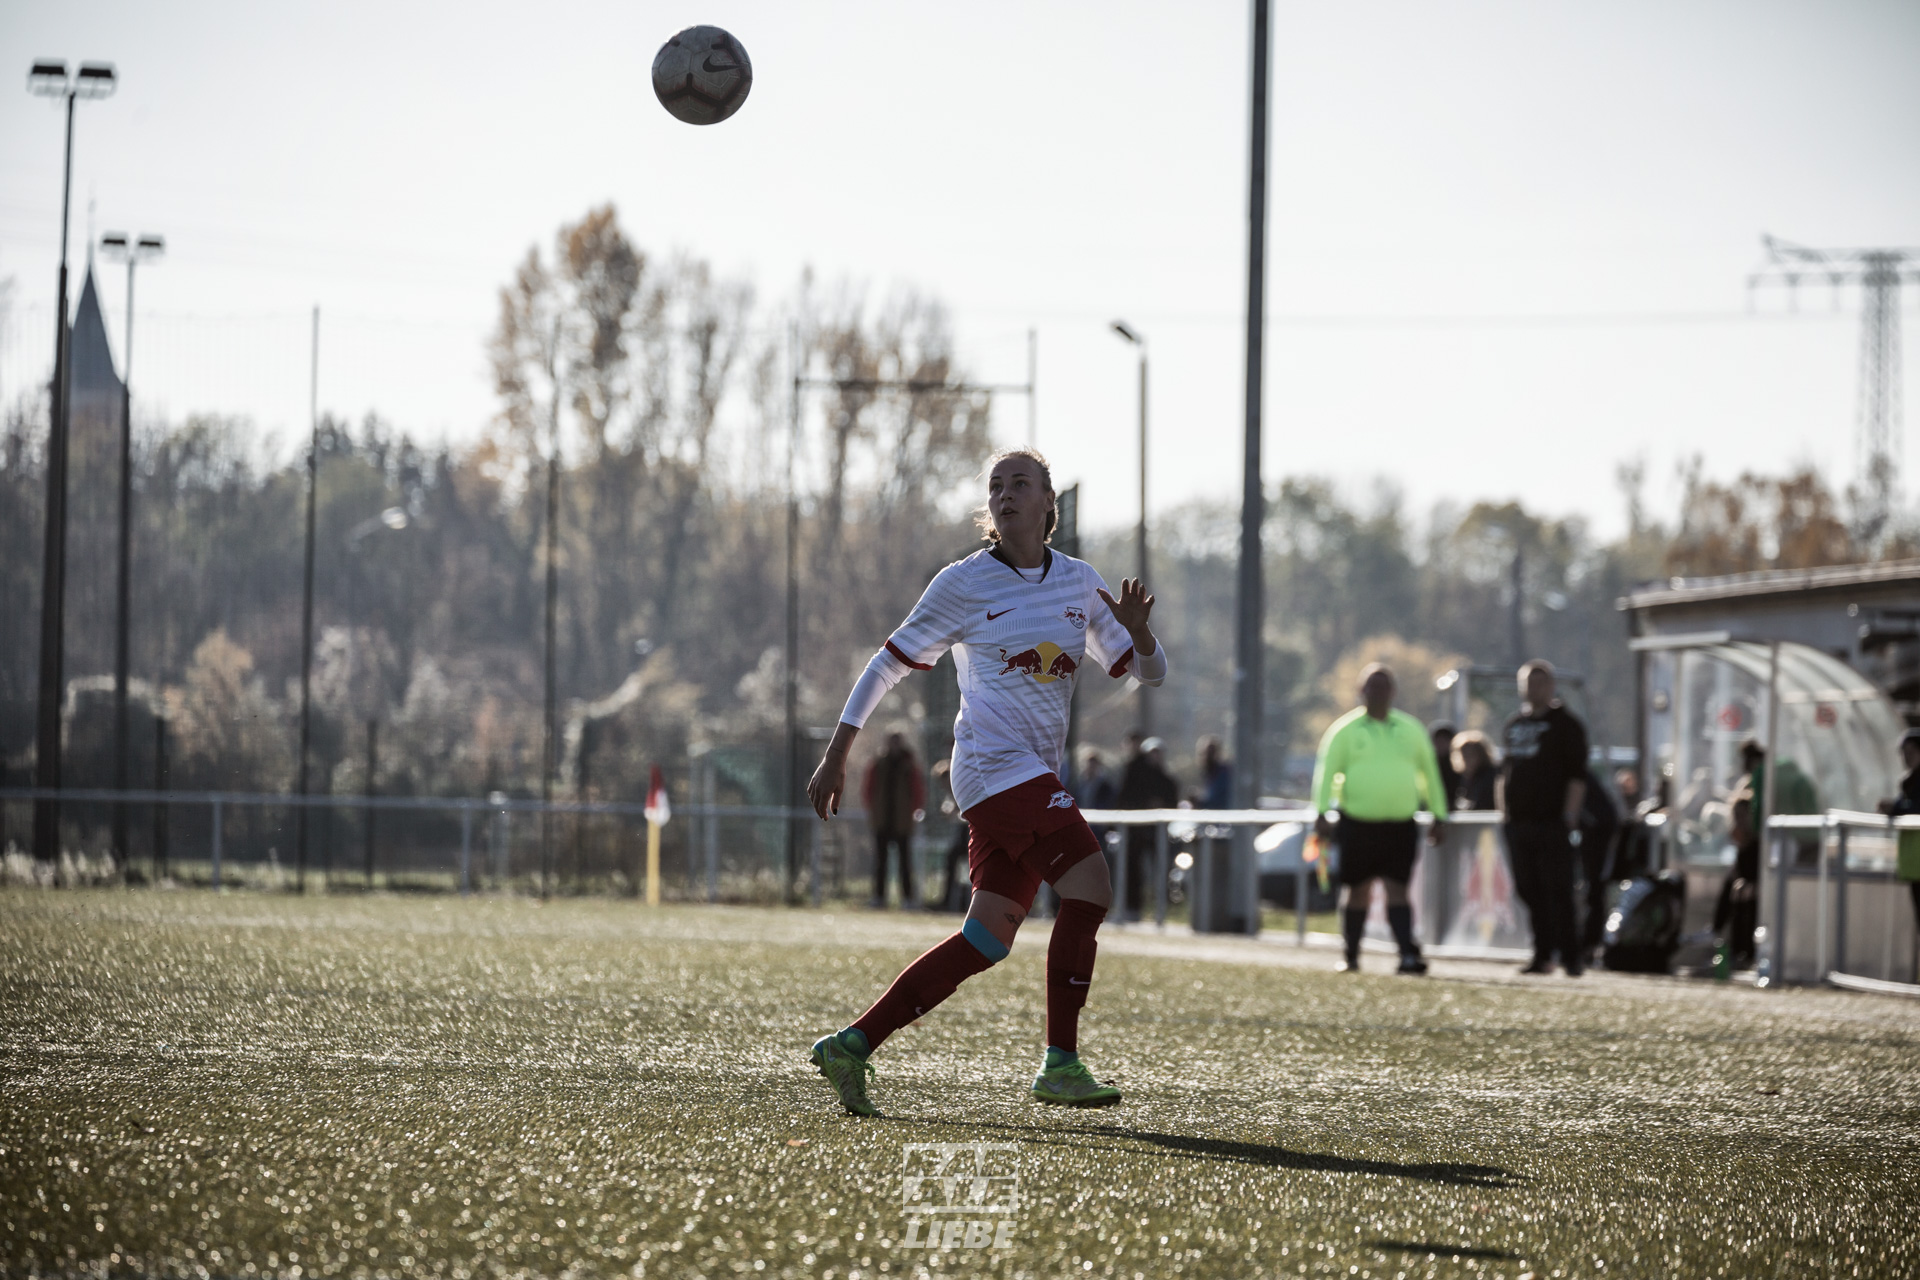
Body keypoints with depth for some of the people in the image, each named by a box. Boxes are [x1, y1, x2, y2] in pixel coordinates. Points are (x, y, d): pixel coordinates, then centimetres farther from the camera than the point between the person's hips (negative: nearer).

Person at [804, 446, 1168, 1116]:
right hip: (994, 765, -6)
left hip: (1037, 776, 6)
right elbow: (888, 664, 4)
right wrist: (836, 756, 1)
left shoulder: (1079, 581, 12)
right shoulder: (963, 583, -2)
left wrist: (1135, 629, -9)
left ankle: (852, 1044, 9)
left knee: (988, 938, 3)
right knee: (1090, 886, -19)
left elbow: (1148, 672, 15)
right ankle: (1060, 1064, -13)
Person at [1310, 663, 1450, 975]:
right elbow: (1326, 771, -4)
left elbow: (1430, 773, 19)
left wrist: (1439, 816, 16)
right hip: (1357, 823, -1)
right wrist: (1321, 813, -15)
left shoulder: (1411, 730, 12)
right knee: (1357, 891, 5)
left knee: (1397, 890, -8)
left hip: (1400, 826, 1)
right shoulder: (1346, 730, 2)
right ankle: (1352, 958, 16)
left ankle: (1408, 954, -18)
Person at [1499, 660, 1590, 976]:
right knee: (1529, 891, 6)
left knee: (1558, 891, -9)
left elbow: (1577, 775, -7)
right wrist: (1504, 811, 13)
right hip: (1519, 820, 6)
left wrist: (1570, 816, -15)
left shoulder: (1565, 724, -1)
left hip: (1552, 822, -6)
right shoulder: (1514, 725, 18)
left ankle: (1570, 956, -6)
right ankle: (1543, 955, 12)